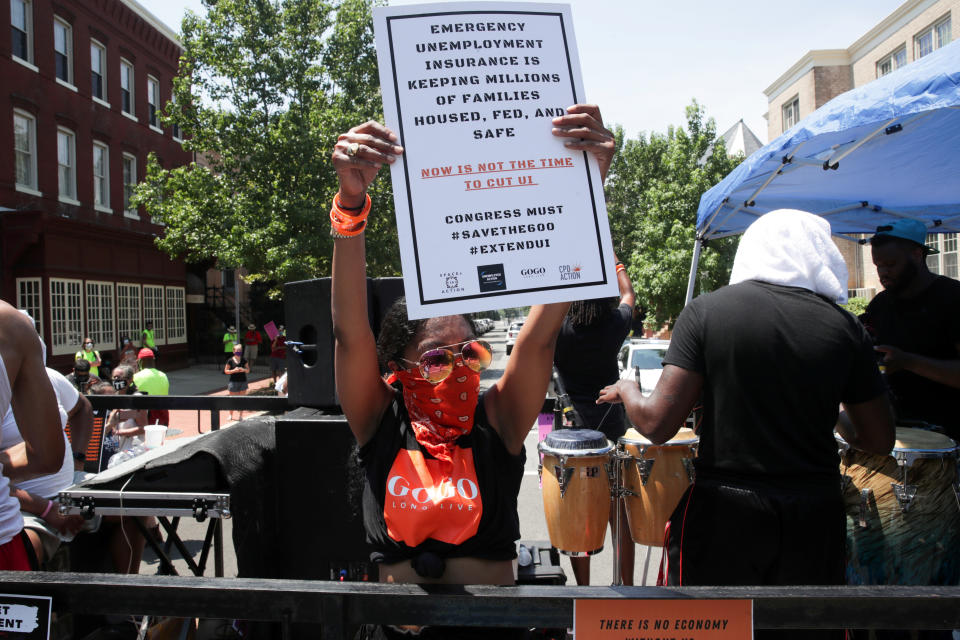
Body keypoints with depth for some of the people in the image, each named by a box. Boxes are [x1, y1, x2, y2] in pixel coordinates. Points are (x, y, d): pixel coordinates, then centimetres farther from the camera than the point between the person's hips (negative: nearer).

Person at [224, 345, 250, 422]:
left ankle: (241, 415, 12)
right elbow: (226, 371, -1)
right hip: (233, 381, -1)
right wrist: (233, 370, -17)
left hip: (243, 381, 2)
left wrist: (243, 369, -15)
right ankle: (231, 415, 22)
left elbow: (248, 370, 6)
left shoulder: (244, 360, 2)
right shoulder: (230, 360, -4)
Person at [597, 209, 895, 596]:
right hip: (814, 520, 2)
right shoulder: (844, 327, -2)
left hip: (723, 519, -2)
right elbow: (879, 441, 4)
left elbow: (657, 425, -14)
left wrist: (627, 390, 6)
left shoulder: (706, 311, -9)